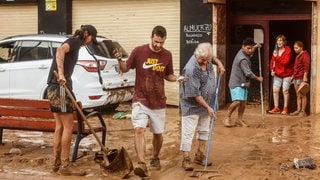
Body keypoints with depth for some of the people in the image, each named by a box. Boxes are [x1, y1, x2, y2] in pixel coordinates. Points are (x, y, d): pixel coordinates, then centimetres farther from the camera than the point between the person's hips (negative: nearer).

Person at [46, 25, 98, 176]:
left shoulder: (74, 44, 24)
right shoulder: (74, 41, -5)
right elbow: (60, 50, -28)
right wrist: (61, 74, -36)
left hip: (54, 88, 10)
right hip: (60, 87, -10)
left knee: (60, 126, 13)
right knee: (68, 126, -5)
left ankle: (57, 163, 18)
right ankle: (65, 165, -1)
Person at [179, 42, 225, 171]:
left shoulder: (206, 59, -7)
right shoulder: (191, 70, -29)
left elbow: (213, 58, 23)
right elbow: (195, 94, -25)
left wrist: (219, 63, 3)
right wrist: (208, 107, -20)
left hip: (206, 104, 8)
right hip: (192, 106, -8)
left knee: (204, 131, 14)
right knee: (188, 133, -3)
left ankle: (199, 156, 26)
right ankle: (186, 159, 4)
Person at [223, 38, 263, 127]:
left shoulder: (244, 53, 7)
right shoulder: (242, 59, -23)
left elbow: (250, 54, 35)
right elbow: (248, 73, -21)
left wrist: (255, 47, 22)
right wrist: (258, 78, -6)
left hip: (243, 83, 10)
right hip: (236, 83, -10)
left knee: (243, 102, 9)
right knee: (237, 101, -20)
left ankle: (239, 120, 18)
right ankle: (227, 118, -6)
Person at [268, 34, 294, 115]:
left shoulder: (288, 50, -11)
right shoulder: (276, 51, 6)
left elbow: (286, 61, -21)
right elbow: (272, 61, 12)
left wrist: (277, 57, -22)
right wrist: (272, 70, -1)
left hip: (287, 74, -5)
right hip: (277, 74, 5)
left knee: (285, 91, -5)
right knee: (275, 90, -1)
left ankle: (285, 108, 6)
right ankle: (276, 108, 9)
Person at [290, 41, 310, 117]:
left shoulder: (305, 55, -8)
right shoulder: (297, 56, 20)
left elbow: (306, 66, -16)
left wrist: (305, 76, -23)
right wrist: (293, 75, 22)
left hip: (301, 78, -9)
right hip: (296, 78, 9)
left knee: (302, 95, -4)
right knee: (298, 95, 9)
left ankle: (303, 111, -2)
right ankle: (298, 110, 12)